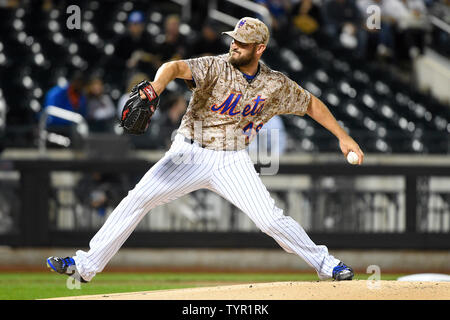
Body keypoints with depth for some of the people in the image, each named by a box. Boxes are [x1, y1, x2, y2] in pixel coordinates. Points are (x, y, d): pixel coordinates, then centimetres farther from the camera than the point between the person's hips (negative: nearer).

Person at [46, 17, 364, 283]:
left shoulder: (277, 85, -4)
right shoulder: (216, 67, -15)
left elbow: (312, 104, 11)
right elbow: (176, 67, -32)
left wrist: (343, 137, 8)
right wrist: (154, 89, -53)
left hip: (233, 161, 1)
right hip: (191, 154, -1)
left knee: (271, 219, -12)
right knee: (137, 200, -12)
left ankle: (324, 263, 8)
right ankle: (87, 265, -7)